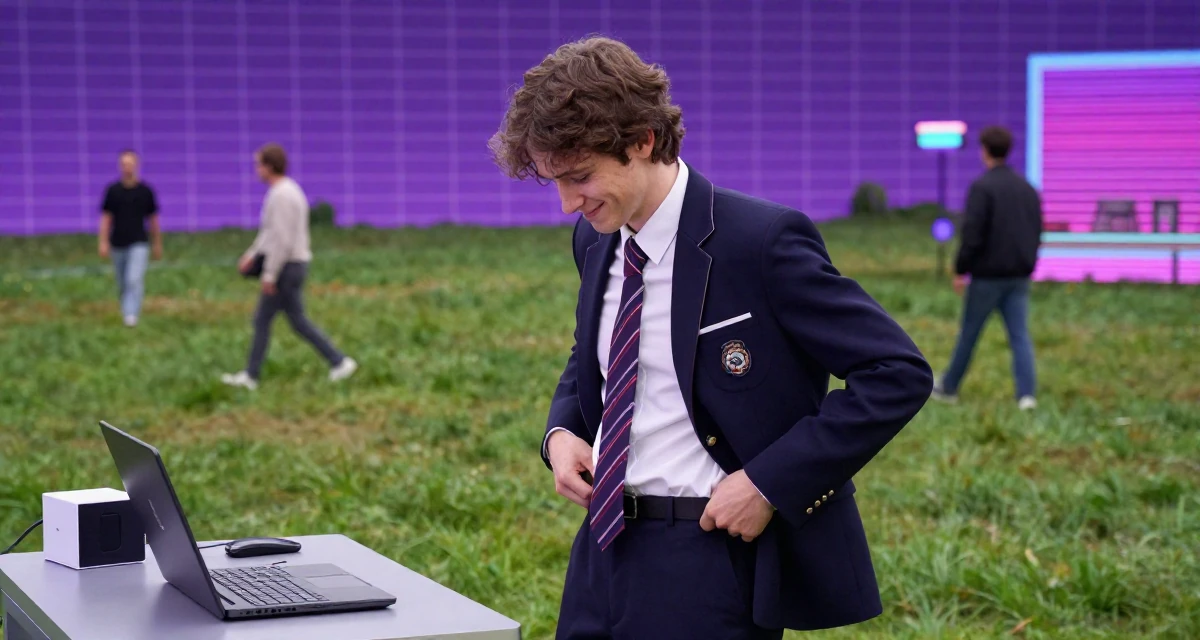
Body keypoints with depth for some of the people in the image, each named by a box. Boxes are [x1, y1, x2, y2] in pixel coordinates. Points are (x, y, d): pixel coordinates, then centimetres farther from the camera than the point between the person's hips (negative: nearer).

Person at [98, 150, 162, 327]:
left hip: (139, 244, -2)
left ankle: (131, 315, -21)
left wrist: (157, 244, 11)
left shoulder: (146, 191, 1)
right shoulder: (112, 190, 2)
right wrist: (103, 242, -5)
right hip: (118, 244, 2)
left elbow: (153, 218, 8)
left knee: (135, 280, -18)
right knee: (122, 284, 11)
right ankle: (126, 311, 30)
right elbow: (106, 217, 3)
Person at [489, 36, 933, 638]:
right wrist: (561, 431, 3)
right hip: (606, 546, 7)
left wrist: (769, 483, -19)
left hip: (712, 560, -7)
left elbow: (898, 374, -16)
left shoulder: (761, 240, -16)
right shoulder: (596, 242, 6)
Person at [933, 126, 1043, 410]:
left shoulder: (981, 187, -12)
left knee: (968, 333, 8)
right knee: (1020, 335, 1)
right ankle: (1027, 394, -10)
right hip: (1019, 277, 5)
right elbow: (1037, 233, 16)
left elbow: (972, 234, -17)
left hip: (988, 274, -5)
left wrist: (960, 270, -9)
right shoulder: (1028, 189, 10)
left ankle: (948, 387, 22)